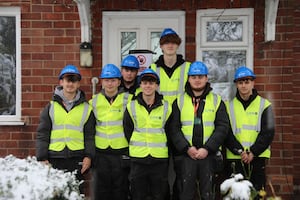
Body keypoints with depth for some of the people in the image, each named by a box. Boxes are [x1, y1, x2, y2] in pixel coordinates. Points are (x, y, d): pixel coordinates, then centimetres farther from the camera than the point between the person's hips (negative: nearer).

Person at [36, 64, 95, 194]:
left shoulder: (86, 108, 7)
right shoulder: (51, 107, 7)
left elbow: (90, 135, 8)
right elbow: (42, 134, 5)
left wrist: (89, 156, -1)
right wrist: (42, 158, -1)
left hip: (77, 159, 0)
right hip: (54, 158, 0)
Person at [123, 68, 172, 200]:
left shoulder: (166, 107, 3)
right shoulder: (131, 107, 2)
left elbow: (170, 133, 10)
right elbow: (127, 133, 7)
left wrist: (161, 149, 10)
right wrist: (135, 149, 8)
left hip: (160, 160, 0)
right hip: (137, 160, 0)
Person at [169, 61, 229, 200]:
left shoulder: (217, 101, 6)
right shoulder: (179, 101, 7)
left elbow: (222, 127, -2)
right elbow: (174, 128, 0)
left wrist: (207, 148, -11)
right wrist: (187, 148, -12)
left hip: (209, 154, 0)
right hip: (185, 154, 0)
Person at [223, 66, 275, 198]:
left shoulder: (264, 105, 5)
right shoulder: (229, 106, 8)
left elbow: (268, 133, -2)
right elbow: (226, 133, 1)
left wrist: (253, 152, -11)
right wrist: (240, 151, -12)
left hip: (257, 157, 0)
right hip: (234, 158, 1)